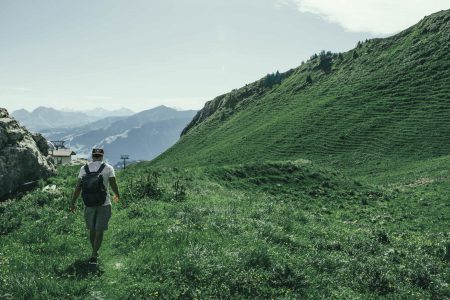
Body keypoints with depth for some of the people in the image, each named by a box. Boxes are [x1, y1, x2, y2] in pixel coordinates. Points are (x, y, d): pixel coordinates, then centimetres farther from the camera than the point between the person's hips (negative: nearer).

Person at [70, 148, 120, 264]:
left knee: (92, 229, 19)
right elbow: (113, 185, -9)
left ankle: (95, 253, 32)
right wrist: (117, 196, 12)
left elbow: (78, 187, -4)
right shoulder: (108, 168, -6)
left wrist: (73, 203, 4)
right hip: (104, 203, -2)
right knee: (100, 231, 5)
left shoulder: (84, 168, 0)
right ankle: (93, 256, -4)